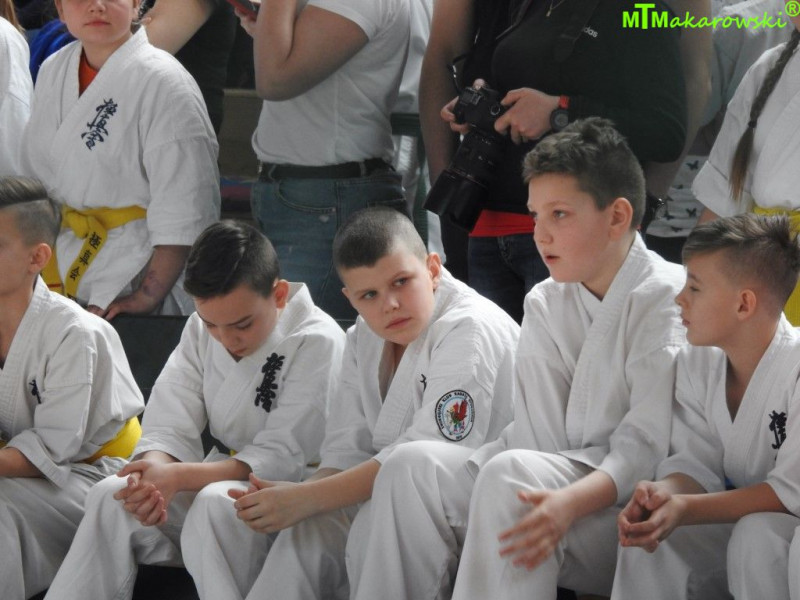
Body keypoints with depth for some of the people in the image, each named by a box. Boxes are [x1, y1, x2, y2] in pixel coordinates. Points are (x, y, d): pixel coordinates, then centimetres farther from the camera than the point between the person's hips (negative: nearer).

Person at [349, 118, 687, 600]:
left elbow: (648, 446, -17)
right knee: (415, 465, -13)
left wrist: (570, 501, -33)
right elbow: (539, 432, 3)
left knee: (513, 472, -32)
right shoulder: (546, 303, 14)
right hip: (558, 481, 7)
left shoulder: (669, 299, -7)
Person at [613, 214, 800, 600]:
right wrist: (664, 494, -29)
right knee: (647, 534, -19)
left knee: (756, 536, -36)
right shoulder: (697, 361, -1)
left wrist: (686, 509, -34)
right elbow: (697, 462, -4)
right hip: (736, 514, 6)